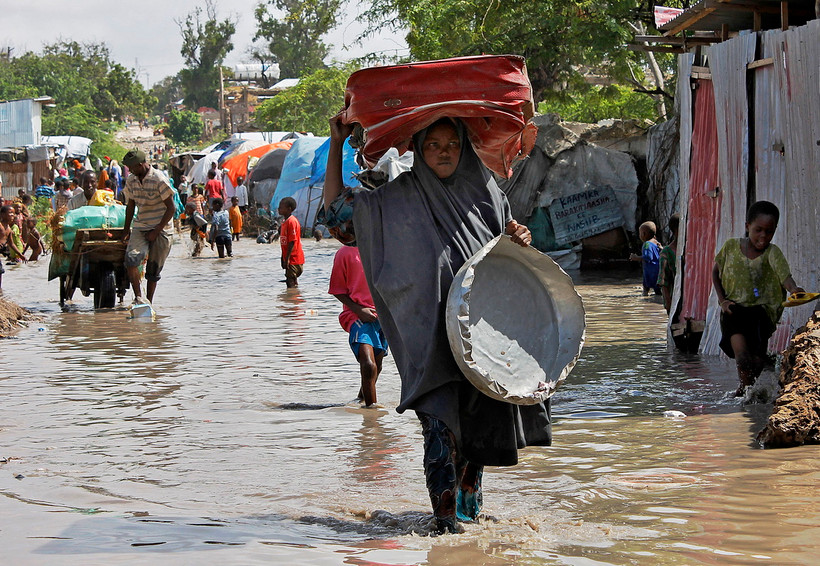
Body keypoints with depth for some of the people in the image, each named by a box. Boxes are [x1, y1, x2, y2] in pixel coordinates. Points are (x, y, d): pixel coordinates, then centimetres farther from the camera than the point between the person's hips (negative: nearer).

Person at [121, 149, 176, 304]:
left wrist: (156, 231, -13)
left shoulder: (159, 180, -13)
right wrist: (126, 230, 18)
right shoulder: (131, 180, 6)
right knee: (131, 258, -20)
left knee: (153, 269, -1)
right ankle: (138, 297, -19)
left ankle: (148, 302, 13)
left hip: (160, 229, -4)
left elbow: (171, 208, -12)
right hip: (140, 228, 4)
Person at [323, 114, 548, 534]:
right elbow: (336, 215, 6)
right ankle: (446, 519, -14)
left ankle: (468, 511, 29)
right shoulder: (397, 198, 3)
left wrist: (519, 242, -4)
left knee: (478, 425, 12)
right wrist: (337, 144, 4)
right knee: (441, 425, -15)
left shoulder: (484, 192, 9)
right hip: (429, 338, -3)